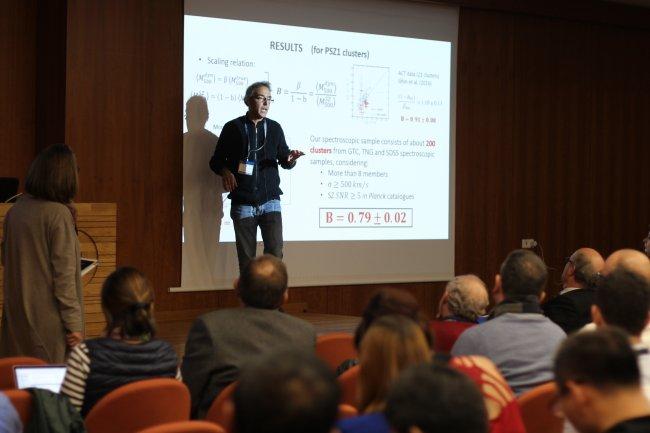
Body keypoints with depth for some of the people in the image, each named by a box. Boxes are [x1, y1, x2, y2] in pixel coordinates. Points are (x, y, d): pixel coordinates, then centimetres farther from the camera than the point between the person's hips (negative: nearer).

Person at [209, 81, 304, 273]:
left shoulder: (274, 128, 9)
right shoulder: (233, 127, 2)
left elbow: (284, 160, 12)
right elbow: (216, 160, 8)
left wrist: (290, 159, -12)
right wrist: (224, 171, -14)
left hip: (270, 201, 1)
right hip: (242, 203, -1)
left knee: (275, 252, -9)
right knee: (246, 257, 1)